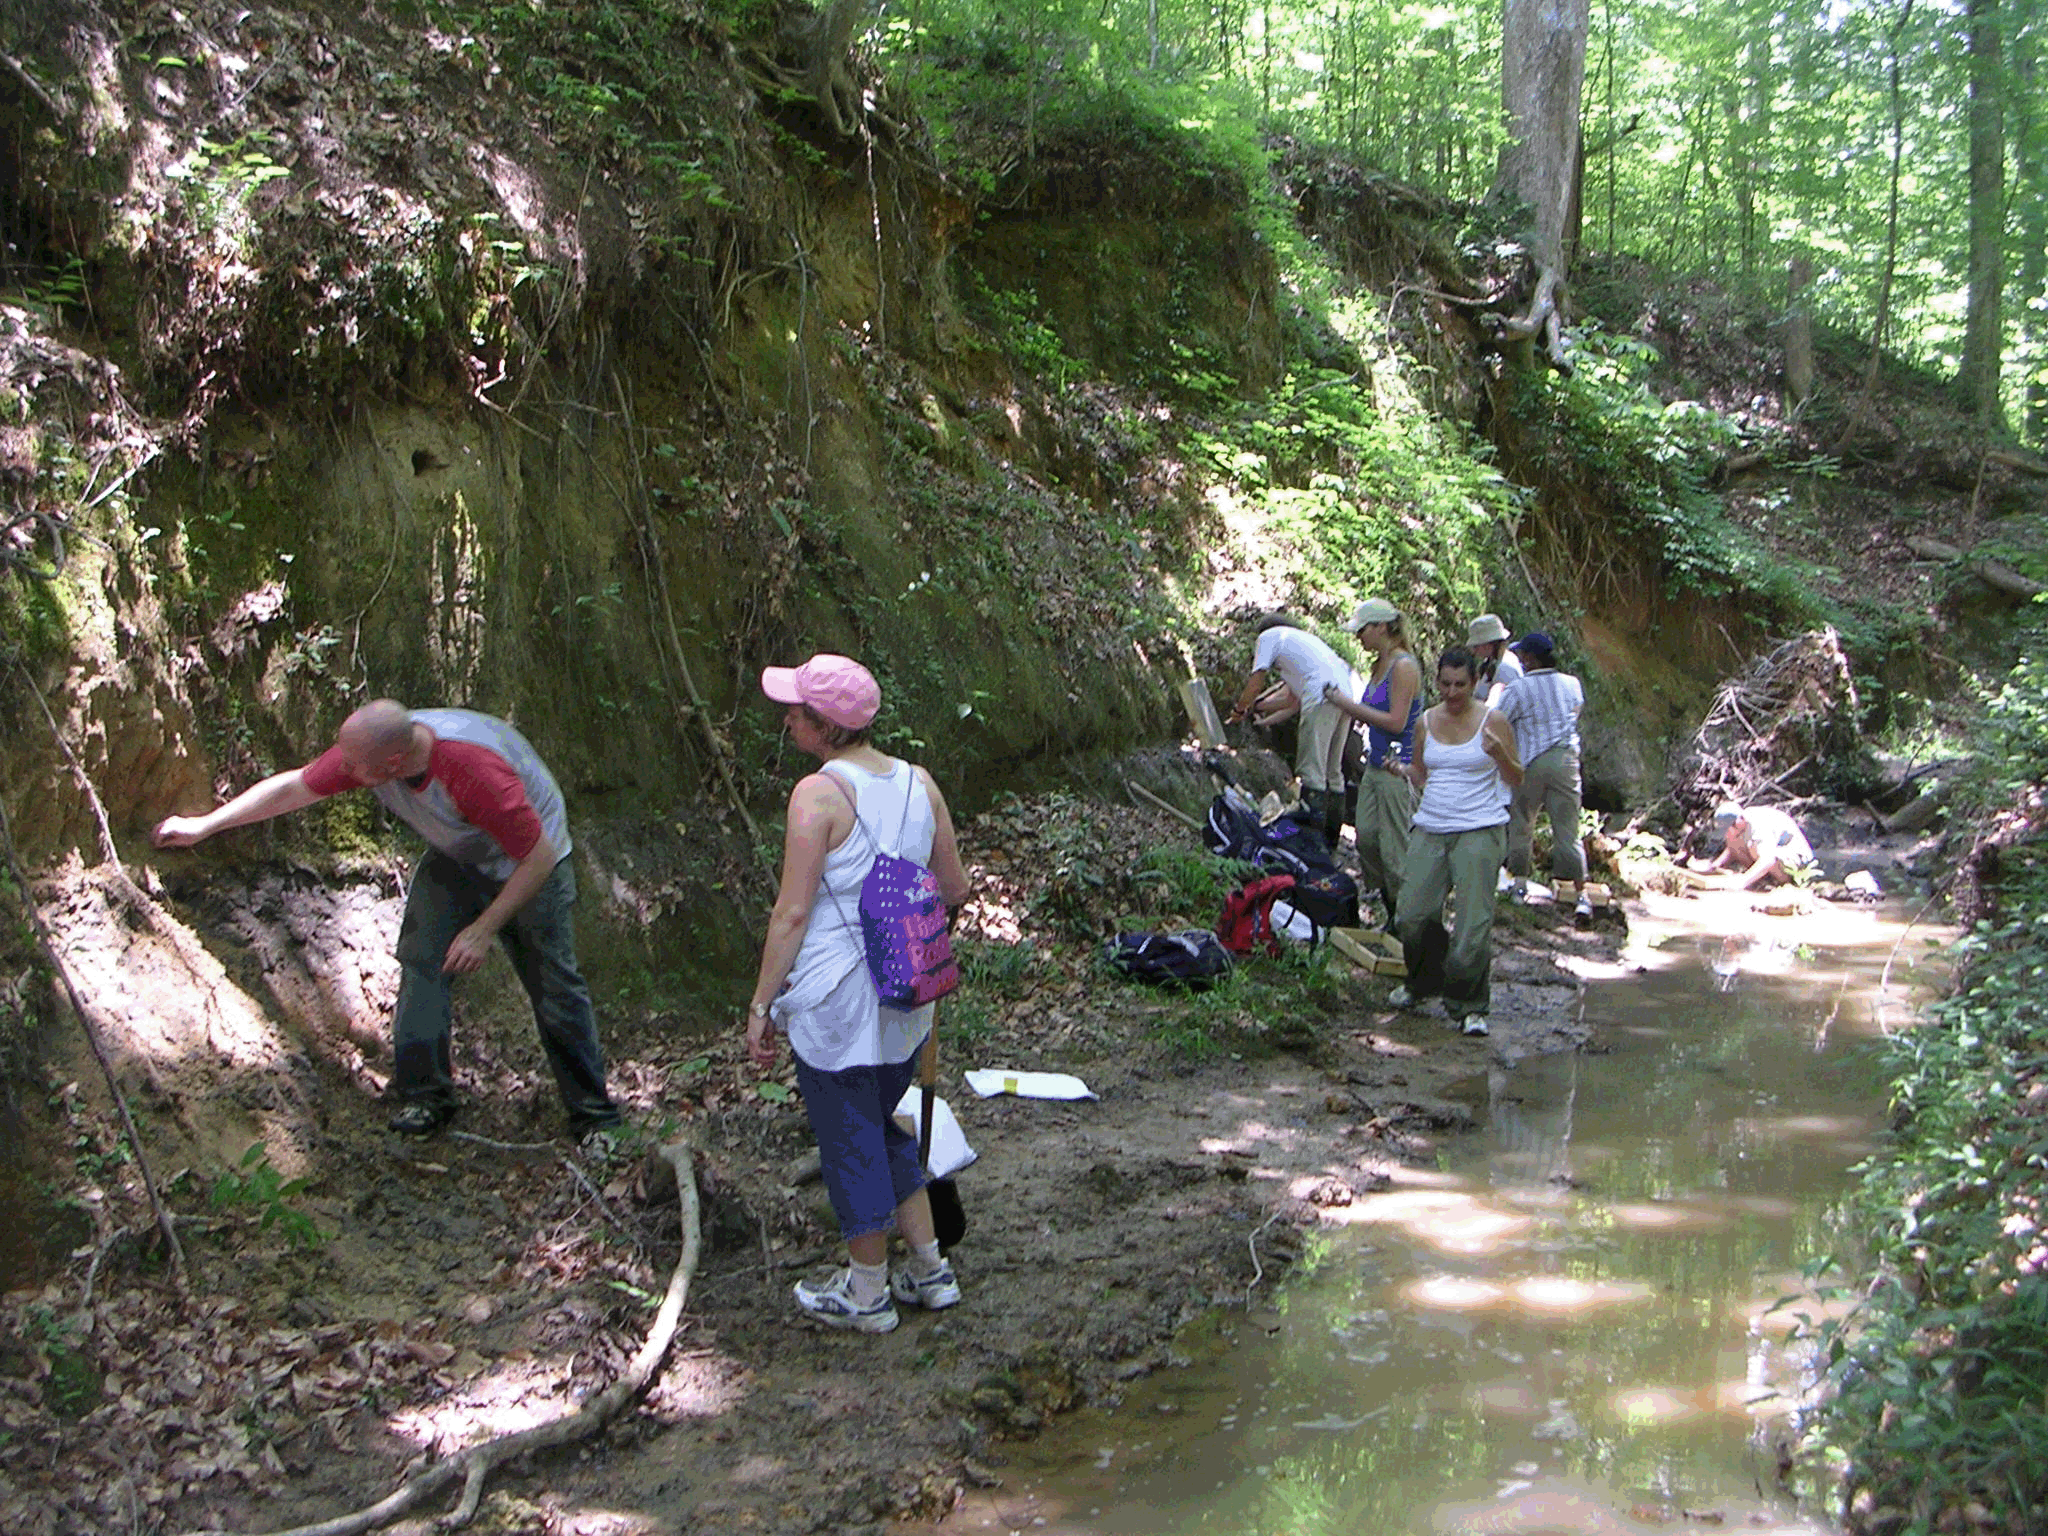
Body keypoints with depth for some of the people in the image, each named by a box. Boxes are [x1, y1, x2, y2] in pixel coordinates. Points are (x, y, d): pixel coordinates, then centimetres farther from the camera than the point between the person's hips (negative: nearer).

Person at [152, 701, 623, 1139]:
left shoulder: (477, 774, -42)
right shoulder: (371, 747, -22)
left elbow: (540, 857, -31)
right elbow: (292, 786, -6)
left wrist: (483, 930, -27)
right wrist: (203, 825, 0)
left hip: (529, 866, -6)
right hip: (455, 857, 6)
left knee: (553, 988, -5)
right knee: (421, 962, -7)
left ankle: (594, 1116, 9)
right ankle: (424, 1096, 5)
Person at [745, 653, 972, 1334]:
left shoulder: (818, 793, -18)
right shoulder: (919, 784, 0)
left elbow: (792, 913, -17)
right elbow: (955, 889, 9)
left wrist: (761, 1005, -9)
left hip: (835, 1000, -7)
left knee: (849, 1143, 10)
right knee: (883, 1129, 25)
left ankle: (867, 1294, 25)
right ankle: (930, 1270, 32)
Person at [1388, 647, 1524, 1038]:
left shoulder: (1492, 721, -2)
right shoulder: (1427, 721, 10)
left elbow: (1516, 782, 0)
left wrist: (1500, 754, -19)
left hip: (1479, 832, -4)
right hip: (1430, 830, 4)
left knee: (1473, 923, -9)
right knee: (1411, 914, -2)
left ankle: (1470, 1006, 6)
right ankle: (1422, 983, 25)